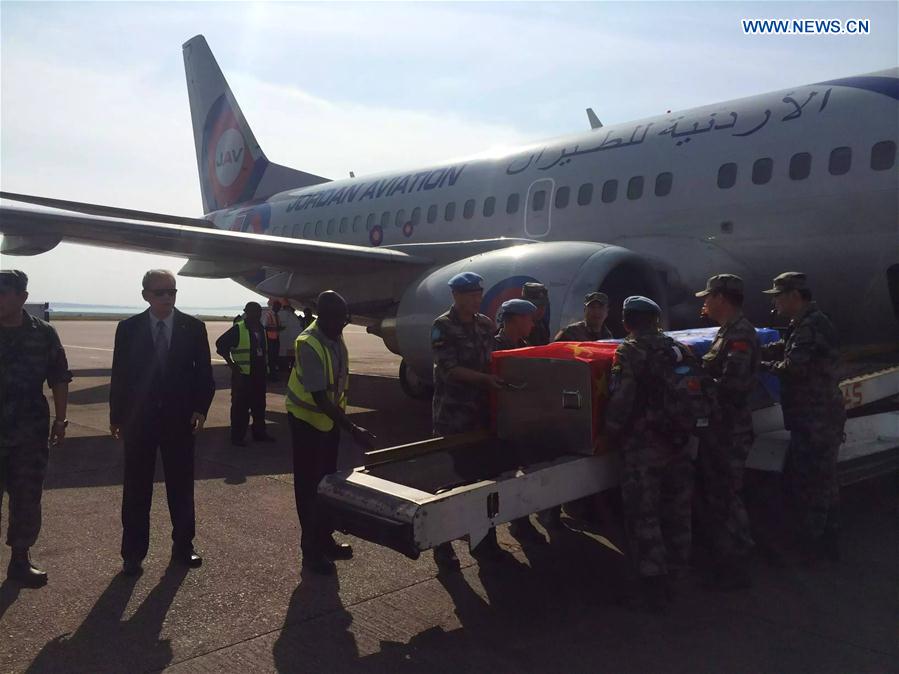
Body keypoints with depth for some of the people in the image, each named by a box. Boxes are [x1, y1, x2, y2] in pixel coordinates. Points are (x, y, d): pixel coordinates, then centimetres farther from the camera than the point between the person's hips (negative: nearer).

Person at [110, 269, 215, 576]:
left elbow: (204, 373, 3)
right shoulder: (128, 328, 0)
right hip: (139, 421, 0)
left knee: (181, 487, 11)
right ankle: (133, 554, 19)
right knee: (136, 490, 7)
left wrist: (201, 409, -8)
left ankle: (183, 546, 25)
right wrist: (116, 417, 3)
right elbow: (119, 376, 3)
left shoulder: (193, 327, -1)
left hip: (180, 420, 0)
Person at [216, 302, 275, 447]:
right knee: (240, 406, -1)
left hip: (259, 373, 7)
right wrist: (231, 364, -15)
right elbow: (220, 344, -14)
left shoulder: (261, 329, 10)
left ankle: (259, 433, 26)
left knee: (259, 405, 14)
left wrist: (265, 363, 11)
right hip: (242, 374, -7)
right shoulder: (238, 329, -11)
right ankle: (237, 437, 8)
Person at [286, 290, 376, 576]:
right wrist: (353, 430, -32)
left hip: (331, 417, 8)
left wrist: (344, 421, 13)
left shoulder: (335, 337, -4)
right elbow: (319, 397, -30)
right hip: (307, 418, -7)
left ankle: (325, 539, 29)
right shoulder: (308, 344, -28)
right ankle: (310, 549, 13)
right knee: (309, 485, 2)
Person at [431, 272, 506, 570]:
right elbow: (450, 370, -17)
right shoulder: (442, 327, -7)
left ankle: (483, 540, 24)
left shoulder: (486, 325, 10)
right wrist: (486, 378, -26)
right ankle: (443, 545, 13)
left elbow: (496, 360, 16)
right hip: (452, 416, -5)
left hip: (483, 413, 6)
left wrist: (504, 377, -2)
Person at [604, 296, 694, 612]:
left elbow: (621, 400, -19)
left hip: (642, 447, -6)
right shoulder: (679, 349, 7)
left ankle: (654, 586, 8)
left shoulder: (628, 352, -11)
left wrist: (611, 433, -6)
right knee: (676, 512, 18)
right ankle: (676, 576, 32)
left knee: (643, 516, 4)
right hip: (678, 444, 6)